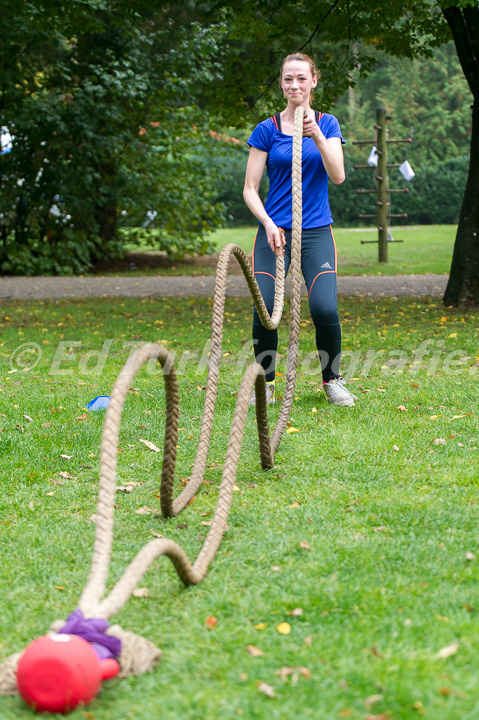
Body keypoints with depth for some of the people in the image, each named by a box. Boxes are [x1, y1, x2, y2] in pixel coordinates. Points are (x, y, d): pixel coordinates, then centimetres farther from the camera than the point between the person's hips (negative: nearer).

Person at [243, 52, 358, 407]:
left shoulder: (327, 124, 8)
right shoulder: (267, 130, 4)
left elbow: (338, 176, -6)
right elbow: (250, 189, 2)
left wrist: (317, 137, -20)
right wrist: (268, 224, -13)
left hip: (316, 232, 0)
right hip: (274, 231, 0)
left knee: (325, 309, -15)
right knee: (263, 311, -11)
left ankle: (332, 380, 8)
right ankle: (265, 383, 10)